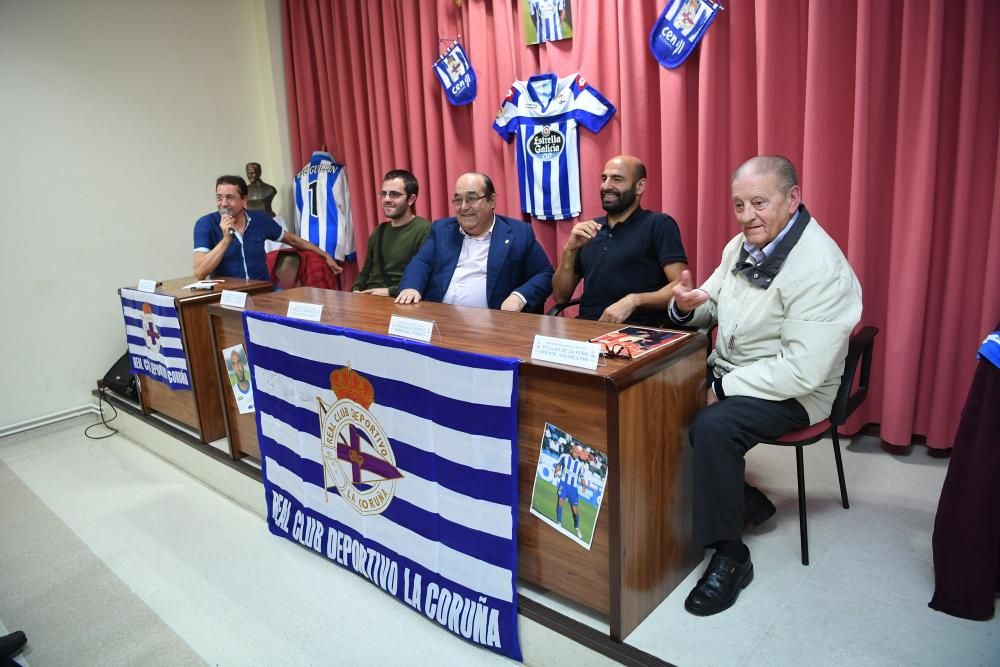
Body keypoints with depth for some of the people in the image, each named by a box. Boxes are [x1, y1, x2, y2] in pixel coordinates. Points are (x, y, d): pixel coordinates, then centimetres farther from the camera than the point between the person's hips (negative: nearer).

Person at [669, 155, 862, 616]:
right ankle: (742, 501, 9)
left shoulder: (821, 269, -22)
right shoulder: (742, 245, 4)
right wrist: (688, 305, -12)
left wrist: (725, 386, -21)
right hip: (727, 372, 8)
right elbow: (713, 306, 12)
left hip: (791, 391, -8)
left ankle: (730, 558, -12)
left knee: (711, 426, -33)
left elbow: (803, 371, -27)